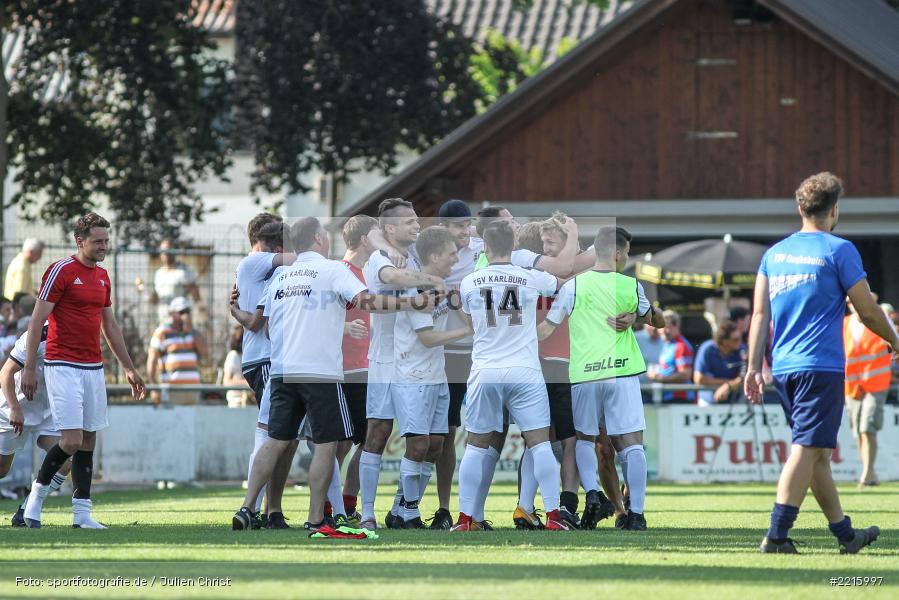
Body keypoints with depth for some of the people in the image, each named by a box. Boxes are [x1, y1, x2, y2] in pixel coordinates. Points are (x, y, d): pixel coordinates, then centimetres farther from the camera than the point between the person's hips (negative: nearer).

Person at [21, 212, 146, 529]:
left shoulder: (102, 276, 14)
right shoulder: (61, 271, -8)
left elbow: (110, 325, 23)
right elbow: (37, 321, -9)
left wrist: (129, 368, 23)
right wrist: (29, 368, -14)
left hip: (93, 368, 7)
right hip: (63, 368, -7)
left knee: (88, 440, 4)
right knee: (72, 440, -13)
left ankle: (82, 514, 6)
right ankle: (37, 493, 9)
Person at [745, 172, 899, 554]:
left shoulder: (774, 254, 12)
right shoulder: (838, 250, -5)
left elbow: (760, 314, 9)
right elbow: (868, 311, -2)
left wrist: (754, 367, 10)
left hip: (783, 367, 7)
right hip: (821, 366, -6)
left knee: (818, 451, 13)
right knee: (807, 449, -8)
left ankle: (845, 534, 21)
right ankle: (777, 534, -16)